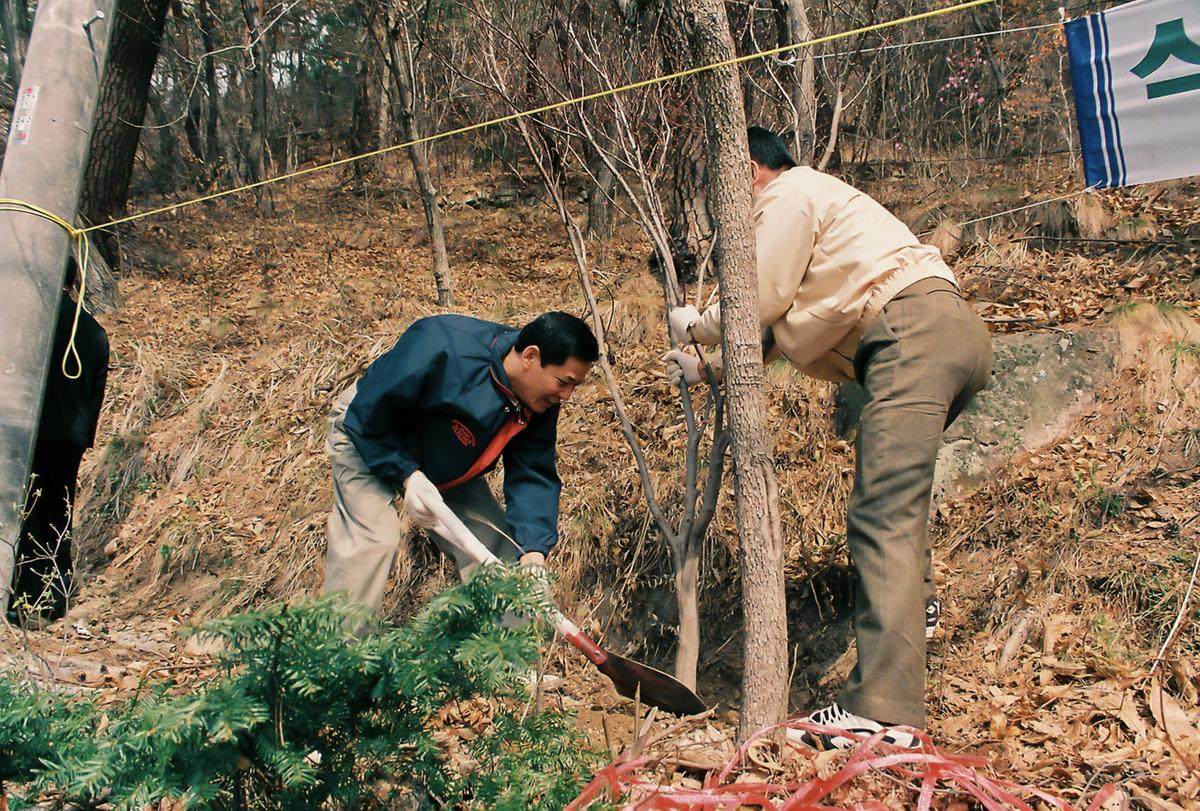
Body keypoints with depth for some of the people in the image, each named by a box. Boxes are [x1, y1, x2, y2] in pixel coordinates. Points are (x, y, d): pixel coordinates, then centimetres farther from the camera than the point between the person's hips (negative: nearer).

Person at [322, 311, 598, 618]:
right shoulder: (441, 349, -39)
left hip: (445, 467, 6)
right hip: (367, 442, -6)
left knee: (498, 547, -1)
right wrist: (407, 474, -35)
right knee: (373, 540, -25)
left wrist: (533, 550, -31)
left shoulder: (541, 404, -18)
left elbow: (533, 476, -17)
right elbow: (366, 413, -29)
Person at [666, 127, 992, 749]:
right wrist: (705, 371, 32)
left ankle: (885, 711, -27)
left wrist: (696, 327, 15)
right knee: (892, 464, 33)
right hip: (959, 330, 11)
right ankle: (914, 598, 50)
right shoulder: (821, 201, 35)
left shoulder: (788, 192, 5)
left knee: (882, 513, -19)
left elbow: (760, 302, -3)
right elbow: (782, 333, 31)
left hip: (914, 329, -11)